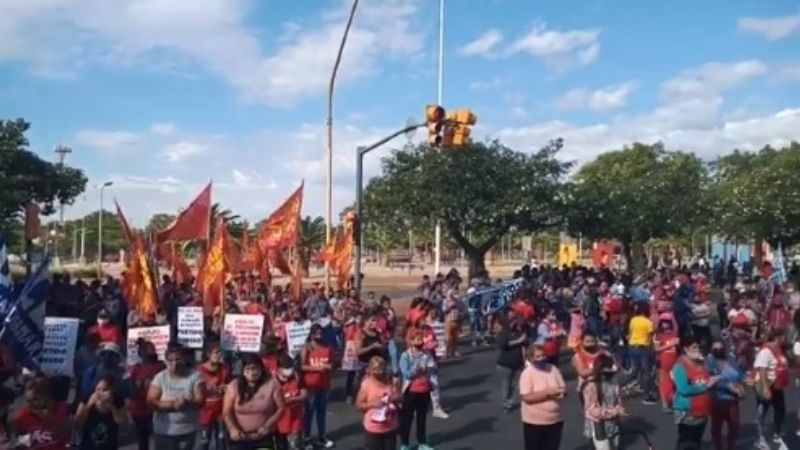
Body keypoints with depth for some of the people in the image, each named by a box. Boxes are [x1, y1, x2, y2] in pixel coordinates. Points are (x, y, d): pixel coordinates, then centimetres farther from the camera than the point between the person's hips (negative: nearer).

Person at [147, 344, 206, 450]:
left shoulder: (194, 376, -6)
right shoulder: (160, 377, -3)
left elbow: (201, 401, -11)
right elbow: (151, 401, -10)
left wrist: (187, 403, -32)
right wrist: (172, 404, -24)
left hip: (187, 430, 0)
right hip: (163, 431, 0)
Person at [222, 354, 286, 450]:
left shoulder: (272, 384, -8)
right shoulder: (234, 386, -5)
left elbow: (281, 407, -4)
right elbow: (227, 411, -4)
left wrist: (267, 425, -15)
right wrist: (232, 428, -21)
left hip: (264, 438, -1)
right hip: (240, 438, 1)